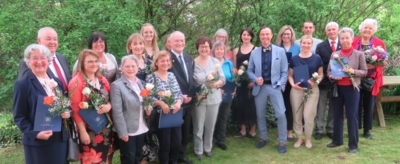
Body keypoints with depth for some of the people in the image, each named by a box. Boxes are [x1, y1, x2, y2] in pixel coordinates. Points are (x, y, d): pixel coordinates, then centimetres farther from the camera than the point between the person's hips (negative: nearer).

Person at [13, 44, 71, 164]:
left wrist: (67, 113, -5)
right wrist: (35, 134, -18)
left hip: (60, 139, 5)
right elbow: (18, 116, -6)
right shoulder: (22, 84, -5)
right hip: (37, 143, -5)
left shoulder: (57, 81, 10)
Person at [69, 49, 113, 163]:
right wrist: (82, 132, -15)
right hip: (88, 129, -6)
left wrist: (109, 106, -10)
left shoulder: (102, 80, 7)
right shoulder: (76, 82, -11)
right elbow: (75, 109, -13)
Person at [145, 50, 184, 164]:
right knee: (165, 144, 8)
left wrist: (178, 102, -13)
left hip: (175, 114, 5)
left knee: (177, 143, 12)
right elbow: (148, 97, -14)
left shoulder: (171, 75, 9)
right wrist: (161, 103, -27)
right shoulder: (151, 77, -8)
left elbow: (179, 93, 6)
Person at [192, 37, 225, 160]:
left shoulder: (215, 62, 0)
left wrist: (216, 84, -18)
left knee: (210, 126, 13)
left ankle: (208, 148, 33)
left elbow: (223, 80, 2)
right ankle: (198, 151, 24)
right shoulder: (193, 63, -7)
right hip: (199, 99, -2)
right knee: (198, 127, 6)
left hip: (214, 98, 2)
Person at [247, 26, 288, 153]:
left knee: (281, 114, -7)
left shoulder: (280, 51, 4)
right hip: (260, 87, 2)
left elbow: (284, 71, 3)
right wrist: (255, 79, -8)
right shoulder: (254, 53, 8)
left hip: (275, 87, -2)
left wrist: (280, 85, -8)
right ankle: (263, 138, 29)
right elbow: (250, 70, 11)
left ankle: (282, 142, 9)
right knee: (260, 115, 10)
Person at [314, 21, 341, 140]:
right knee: (321, 107, 6)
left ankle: (331, 130, 24)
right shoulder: (320, 46, 3)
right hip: (324, 81, -1)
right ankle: (319, 130, 16)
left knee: (334, 107, 12)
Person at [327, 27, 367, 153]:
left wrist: (353, 71, -18)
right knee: (337, 115, 11)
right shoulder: (334, 54, 7)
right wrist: (333, 76, -11)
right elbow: (329, 71, 10)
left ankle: (353, 144, 13)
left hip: (352, 88, -3)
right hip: (337, 88, 3)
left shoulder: (359, 54, 1)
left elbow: (364, 71, 0)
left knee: (352, 116, 1)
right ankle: (337, 140, 26)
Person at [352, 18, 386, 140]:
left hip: (371, 79, 1)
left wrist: (374, 65, -16)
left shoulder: (379, 43, 4)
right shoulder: (353, 42, 3)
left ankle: (367, 130, 19)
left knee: (369, 105, 7)